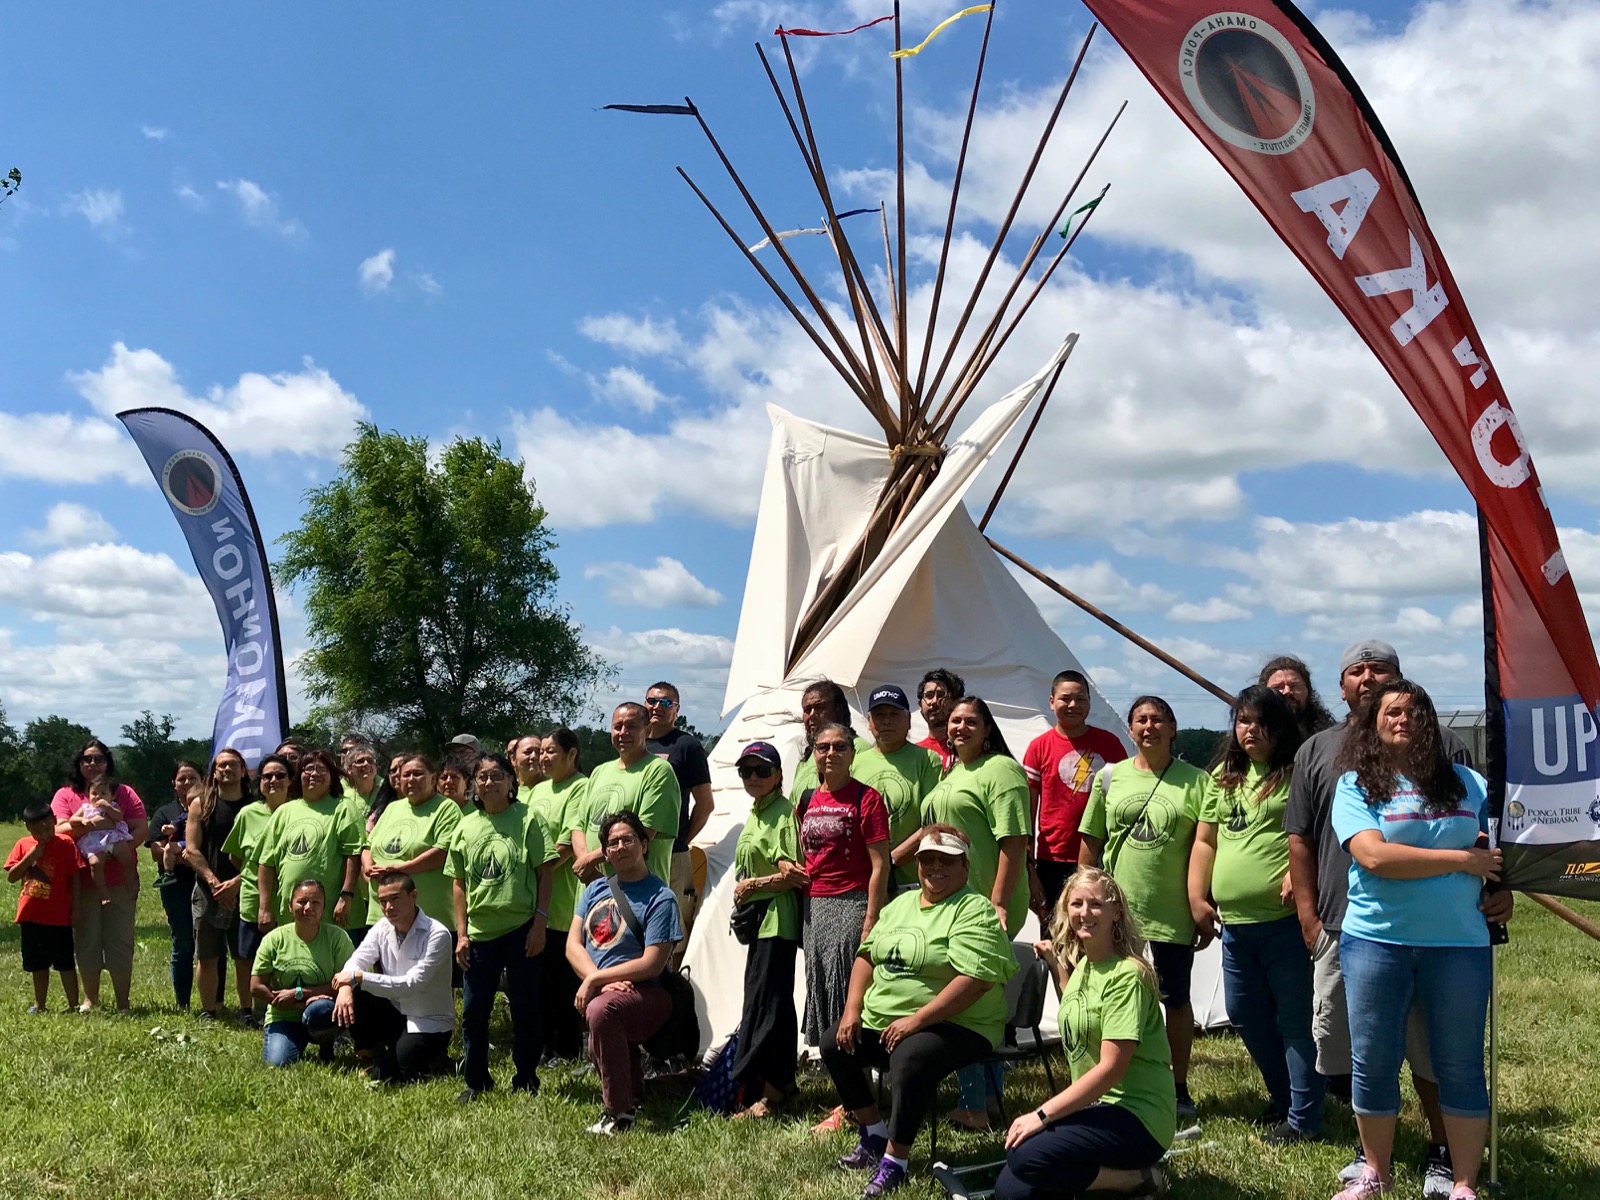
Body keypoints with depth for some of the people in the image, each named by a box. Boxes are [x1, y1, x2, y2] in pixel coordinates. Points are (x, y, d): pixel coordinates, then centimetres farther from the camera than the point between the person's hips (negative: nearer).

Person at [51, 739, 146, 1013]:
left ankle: (123, 1002, 10)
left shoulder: (124, 793, 7)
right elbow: (59, 829, -7)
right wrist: (89, 825, -23)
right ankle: (90, 998, 23)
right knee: (87, 942, 8)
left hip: (120, 882, 0)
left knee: (120, 943, 1)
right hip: (82, 883, 1)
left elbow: (142, 829, 0)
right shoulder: (66, 795, 7)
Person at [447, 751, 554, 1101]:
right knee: (473, 1010, 7)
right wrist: (461, 934, 4)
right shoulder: (466, 827, 7)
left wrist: (539, 922, -10)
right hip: (480, 931, 4)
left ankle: (526, 1081, 18)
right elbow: (458, 884, 10)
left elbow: (544, 873, -4)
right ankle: (475, 1081, 22)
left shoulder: (526, 819, -3)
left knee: (524, 1007, 4)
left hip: (521, 929, -3)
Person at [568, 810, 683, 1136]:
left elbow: (651, 964, -11)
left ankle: (619, 1112, -24)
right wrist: (606, 982, -10)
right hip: (598, 990, 6)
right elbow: (573, 945, 7)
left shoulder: (660, 897, -3)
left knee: (600, 1010, -34)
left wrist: (595, 979, -10)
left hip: (646, 994, -6)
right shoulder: (595, 890, 15)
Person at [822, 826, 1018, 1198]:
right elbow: (867, 955, 16)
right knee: (834, 1045, 3)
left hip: (954, 1025, -9)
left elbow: (975, 980, -23)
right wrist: (852, 1010, 0)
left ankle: (895, 1160, -18)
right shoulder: (901, 904, 15)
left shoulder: (974, 910, -12)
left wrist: (917, 1020, -26)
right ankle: (873, 1135, 18)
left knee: (909, 1059, -34)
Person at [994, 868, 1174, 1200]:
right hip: (1096, 1104, 8)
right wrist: (1057, 966, 23)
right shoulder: (1082, 963, 10)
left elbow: (1111, 1068, -22)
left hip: (1137, 1114, -8)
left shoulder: (1126, 975, -16)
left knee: (1027, 1155, -27)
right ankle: (1112, 1171, 9)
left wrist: (1042, 1115, -23)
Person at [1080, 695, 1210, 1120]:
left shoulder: (1195, 780, 0)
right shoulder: (1110, 777, 6)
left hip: (1173, 911, -2)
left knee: (1176, 1000, 10)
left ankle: (1179, 1088, 23)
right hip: (1118, 909, 2)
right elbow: (1091, 843, 9)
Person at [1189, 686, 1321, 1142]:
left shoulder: (1298, 774, -5)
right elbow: (1205, 840, 19)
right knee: (1244, 1013, 17)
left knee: (1296, 1018, 1)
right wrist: (1197, 898, 12)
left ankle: (1302, 1116, 12)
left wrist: (1298, 876, -25)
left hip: (1285, 920, -7)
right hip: (1234, 922, 8)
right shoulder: (1223, 776, 16)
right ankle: (1282, 1096, 34)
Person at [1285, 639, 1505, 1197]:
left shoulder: (1439, 744, 6)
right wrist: (1308, 916, 2)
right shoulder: (1318, 751, 10)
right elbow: (1300, 840, 9)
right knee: (1349, 1048, 9)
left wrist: (1497, 886, -7)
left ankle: (1441, 1151, 23)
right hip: (1344, 928, 2)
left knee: (1432, 1048, 5)